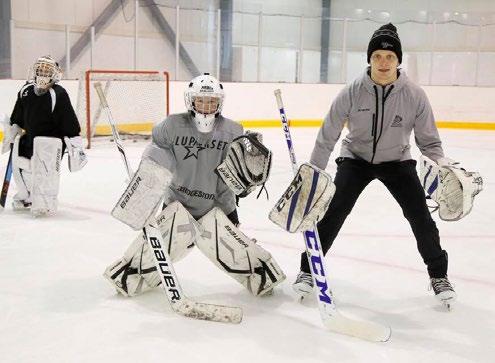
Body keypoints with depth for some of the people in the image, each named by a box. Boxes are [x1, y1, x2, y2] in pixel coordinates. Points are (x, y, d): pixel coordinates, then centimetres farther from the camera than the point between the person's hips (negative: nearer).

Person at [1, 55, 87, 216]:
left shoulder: (58, 94, -17)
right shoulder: (26, 91, 2)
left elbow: (70, 120, -18)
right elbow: (18, 116, 18)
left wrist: (76, 146, -20)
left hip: (52, 137, -7)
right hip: (30, 135, 7)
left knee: (44, 168, -22)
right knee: (21, 166, 12)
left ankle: (46, 202, -14)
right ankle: (26, 197, 32)